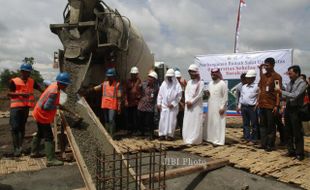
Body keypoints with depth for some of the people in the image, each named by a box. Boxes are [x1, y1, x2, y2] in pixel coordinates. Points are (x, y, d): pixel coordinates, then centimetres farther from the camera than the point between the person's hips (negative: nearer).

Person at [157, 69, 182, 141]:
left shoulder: (177, 85, -6)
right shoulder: (163, 84, 4)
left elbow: (179, 96, -6)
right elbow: (160, 94, 8)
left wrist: (173, 103, -11)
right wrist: (159, 103, 3)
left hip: (173, 106, -3)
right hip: (164, 105, 3)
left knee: (171, 120, 1)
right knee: (163, 120, 3)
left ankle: (170, 135, 10)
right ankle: (162, 134, 12)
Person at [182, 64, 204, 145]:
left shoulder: (200, 82, -5)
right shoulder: (189, 82, 14)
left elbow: (199, 95, -11)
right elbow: (186, 92, 8)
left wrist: (191, 102, -13)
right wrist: (187, 101, -8)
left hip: (197, 106, -6)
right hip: (188, 105, 6)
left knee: (196, 123, -3)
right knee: (187, 123, 6)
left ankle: (195, 140, 3)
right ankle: (188, 139, 15)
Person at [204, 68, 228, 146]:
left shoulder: (222, 83, -8)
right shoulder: (210, 83, 12)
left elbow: (225, 96, -11)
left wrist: (222, 107, -16)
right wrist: (207, 93, -2)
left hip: (219, 107, -7)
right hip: (210, 106, 7)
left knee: (218, 123, -4)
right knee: (210, 122, 10)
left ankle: (218, 140, 1)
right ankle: (210, 138, 20)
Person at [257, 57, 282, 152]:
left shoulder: (277, 77, -7)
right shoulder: (263, 76, 12)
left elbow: (278, 92, -10)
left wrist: (277, 106, -15)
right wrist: (258, 101, 11)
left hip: (271, 106, -6)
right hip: (262, 105, 6)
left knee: (271, 126, 3)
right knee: (262, 125, 11)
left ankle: (270, 145, 13)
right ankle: (263, 143, 20)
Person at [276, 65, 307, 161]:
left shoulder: (302, 83, -12)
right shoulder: (290, 82, 8)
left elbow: (295, 95, -22)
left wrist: (282, 91, -18)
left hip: (296, 109, -7)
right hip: (288, 108, 7)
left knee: (297, 132, 0)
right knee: (289, 131, 13)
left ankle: (299, 153, 12)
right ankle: (291, 151, 26)